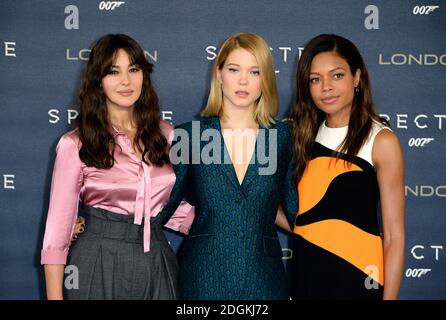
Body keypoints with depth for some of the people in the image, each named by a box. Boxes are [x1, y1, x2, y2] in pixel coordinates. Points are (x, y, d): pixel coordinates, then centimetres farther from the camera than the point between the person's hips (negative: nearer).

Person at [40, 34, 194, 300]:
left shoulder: (165, 134, 5)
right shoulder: (76, 145, -7)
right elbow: (58, 227, -6)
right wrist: (54, 296, -9)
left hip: (157, 264, 4)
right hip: (98, 266, -3)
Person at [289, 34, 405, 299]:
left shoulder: (381, 141, -10)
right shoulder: (306, 135, 5)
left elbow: (395, 236, -11)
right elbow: (297, 214, 10)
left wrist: (389, 296, -14)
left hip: (356, 276, -4)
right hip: (304, 272, 5)